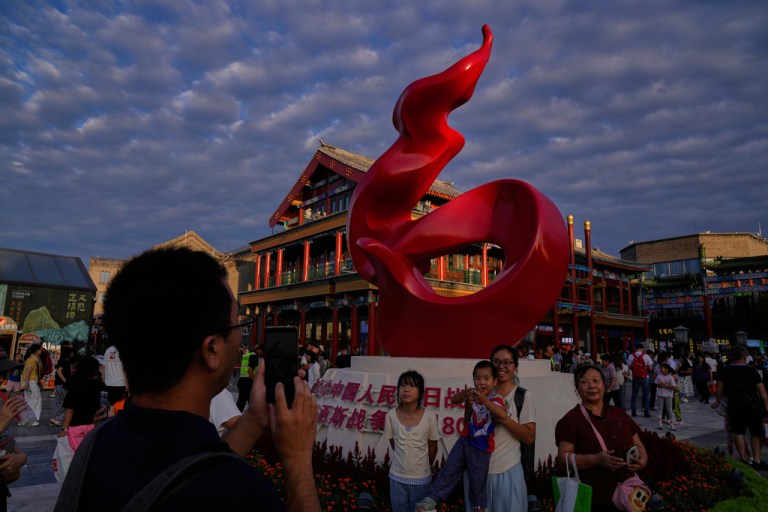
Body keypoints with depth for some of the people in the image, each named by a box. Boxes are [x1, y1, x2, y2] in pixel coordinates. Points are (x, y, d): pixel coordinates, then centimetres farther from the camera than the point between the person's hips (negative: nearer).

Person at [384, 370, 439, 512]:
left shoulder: (429, 417, -17)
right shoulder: (391, 415, -14)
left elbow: (433, 448, -1)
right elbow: (394, 444, 1)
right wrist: (404, 460, 7)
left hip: (421, 478, -1)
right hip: (397, 477, 1)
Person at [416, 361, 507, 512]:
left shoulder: (495, 400, -18)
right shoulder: (472, 393, -5)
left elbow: (503, 414, -39)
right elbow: (453, 400, -17)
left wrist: (484, 400, -52)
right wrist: (464, 394, -38)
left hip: (482, 448, -3)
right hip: (465, 440, 3)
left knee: (477, 482, 13)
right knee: (448, 471, 7)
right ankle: (431, 500, 14)